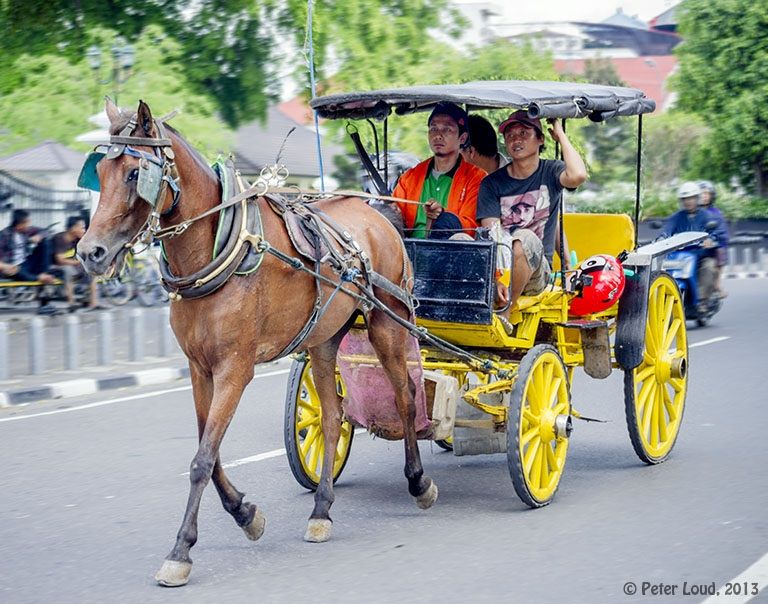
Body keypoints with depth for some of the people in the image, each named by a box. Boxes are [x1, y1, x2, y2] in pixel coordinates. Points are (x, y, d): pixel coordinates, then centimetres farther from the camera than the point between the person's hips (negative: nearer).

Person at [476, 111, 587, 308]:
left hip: (536, 272, -1)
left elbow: (577, 175, -19)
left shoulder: (550, 172, 7)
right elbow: (490, 234, -5)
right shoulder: (492, 183, 8)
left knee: (525, 239, -35)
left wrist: (560, 134, -4)